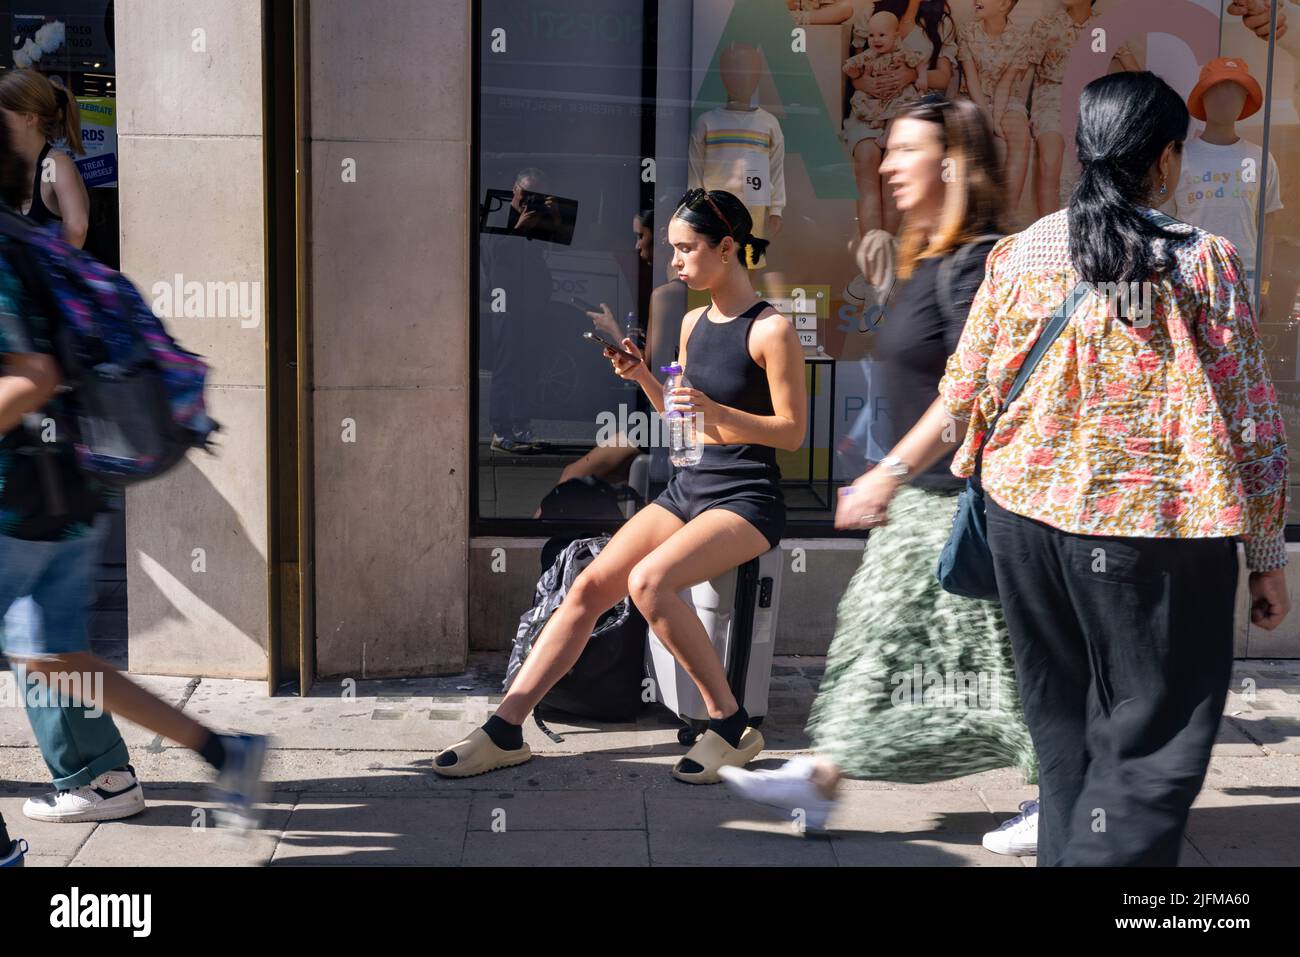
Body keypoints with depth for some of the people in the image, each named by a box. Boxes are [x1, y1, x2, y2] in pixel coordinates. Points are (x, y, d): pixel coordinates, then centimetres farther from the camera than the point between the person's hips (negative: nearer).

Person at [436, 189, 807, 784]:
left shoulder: (772, 330, -10)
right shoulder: (694, 322, 12)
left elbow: (793, 432, -11)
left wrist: (714, 410, -23)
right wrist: (644, 379, 3)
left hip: (748, 498, -7)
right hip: (689, 485, 7)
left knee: (648, 580, -31)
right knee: (590, 585, -10)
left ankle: (731, 728, -16)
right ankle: (505, 732, -8)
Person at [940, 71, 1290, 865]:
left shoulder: (1017, 254, 2)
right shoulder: (1201, 262, -8)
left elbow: (964, 391, 8)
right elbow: (1248, 424, -6)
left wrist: (971, 459, 28)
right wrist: (1268, 556, 2)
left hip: (1029, 513, 5)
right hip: (1154, 528, -4)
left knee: (1063, 723, 19)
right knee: (1153, 739, 4)